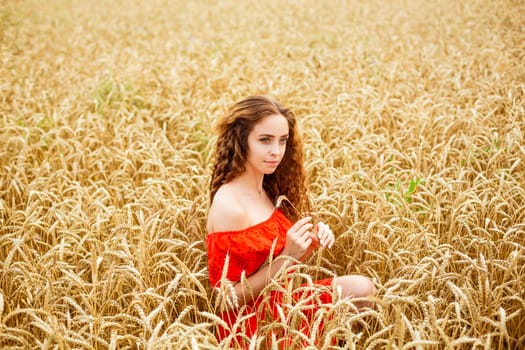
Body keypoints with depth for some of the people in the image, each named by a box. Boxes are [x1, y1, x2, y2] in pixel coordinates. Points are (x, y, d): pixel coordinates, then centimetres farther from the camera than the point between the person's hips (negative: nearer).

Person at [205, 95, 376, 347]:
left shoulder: (268, 191, 2)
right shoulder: (228, 205, -22)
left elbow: (277, 263, 10)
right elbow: (229, 296, -19)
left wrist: (311, 243, -8)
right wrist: (288, 257, -24)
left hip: (278, 302, 7)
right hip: (252, 325, -7)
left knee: (362, 289, -7)